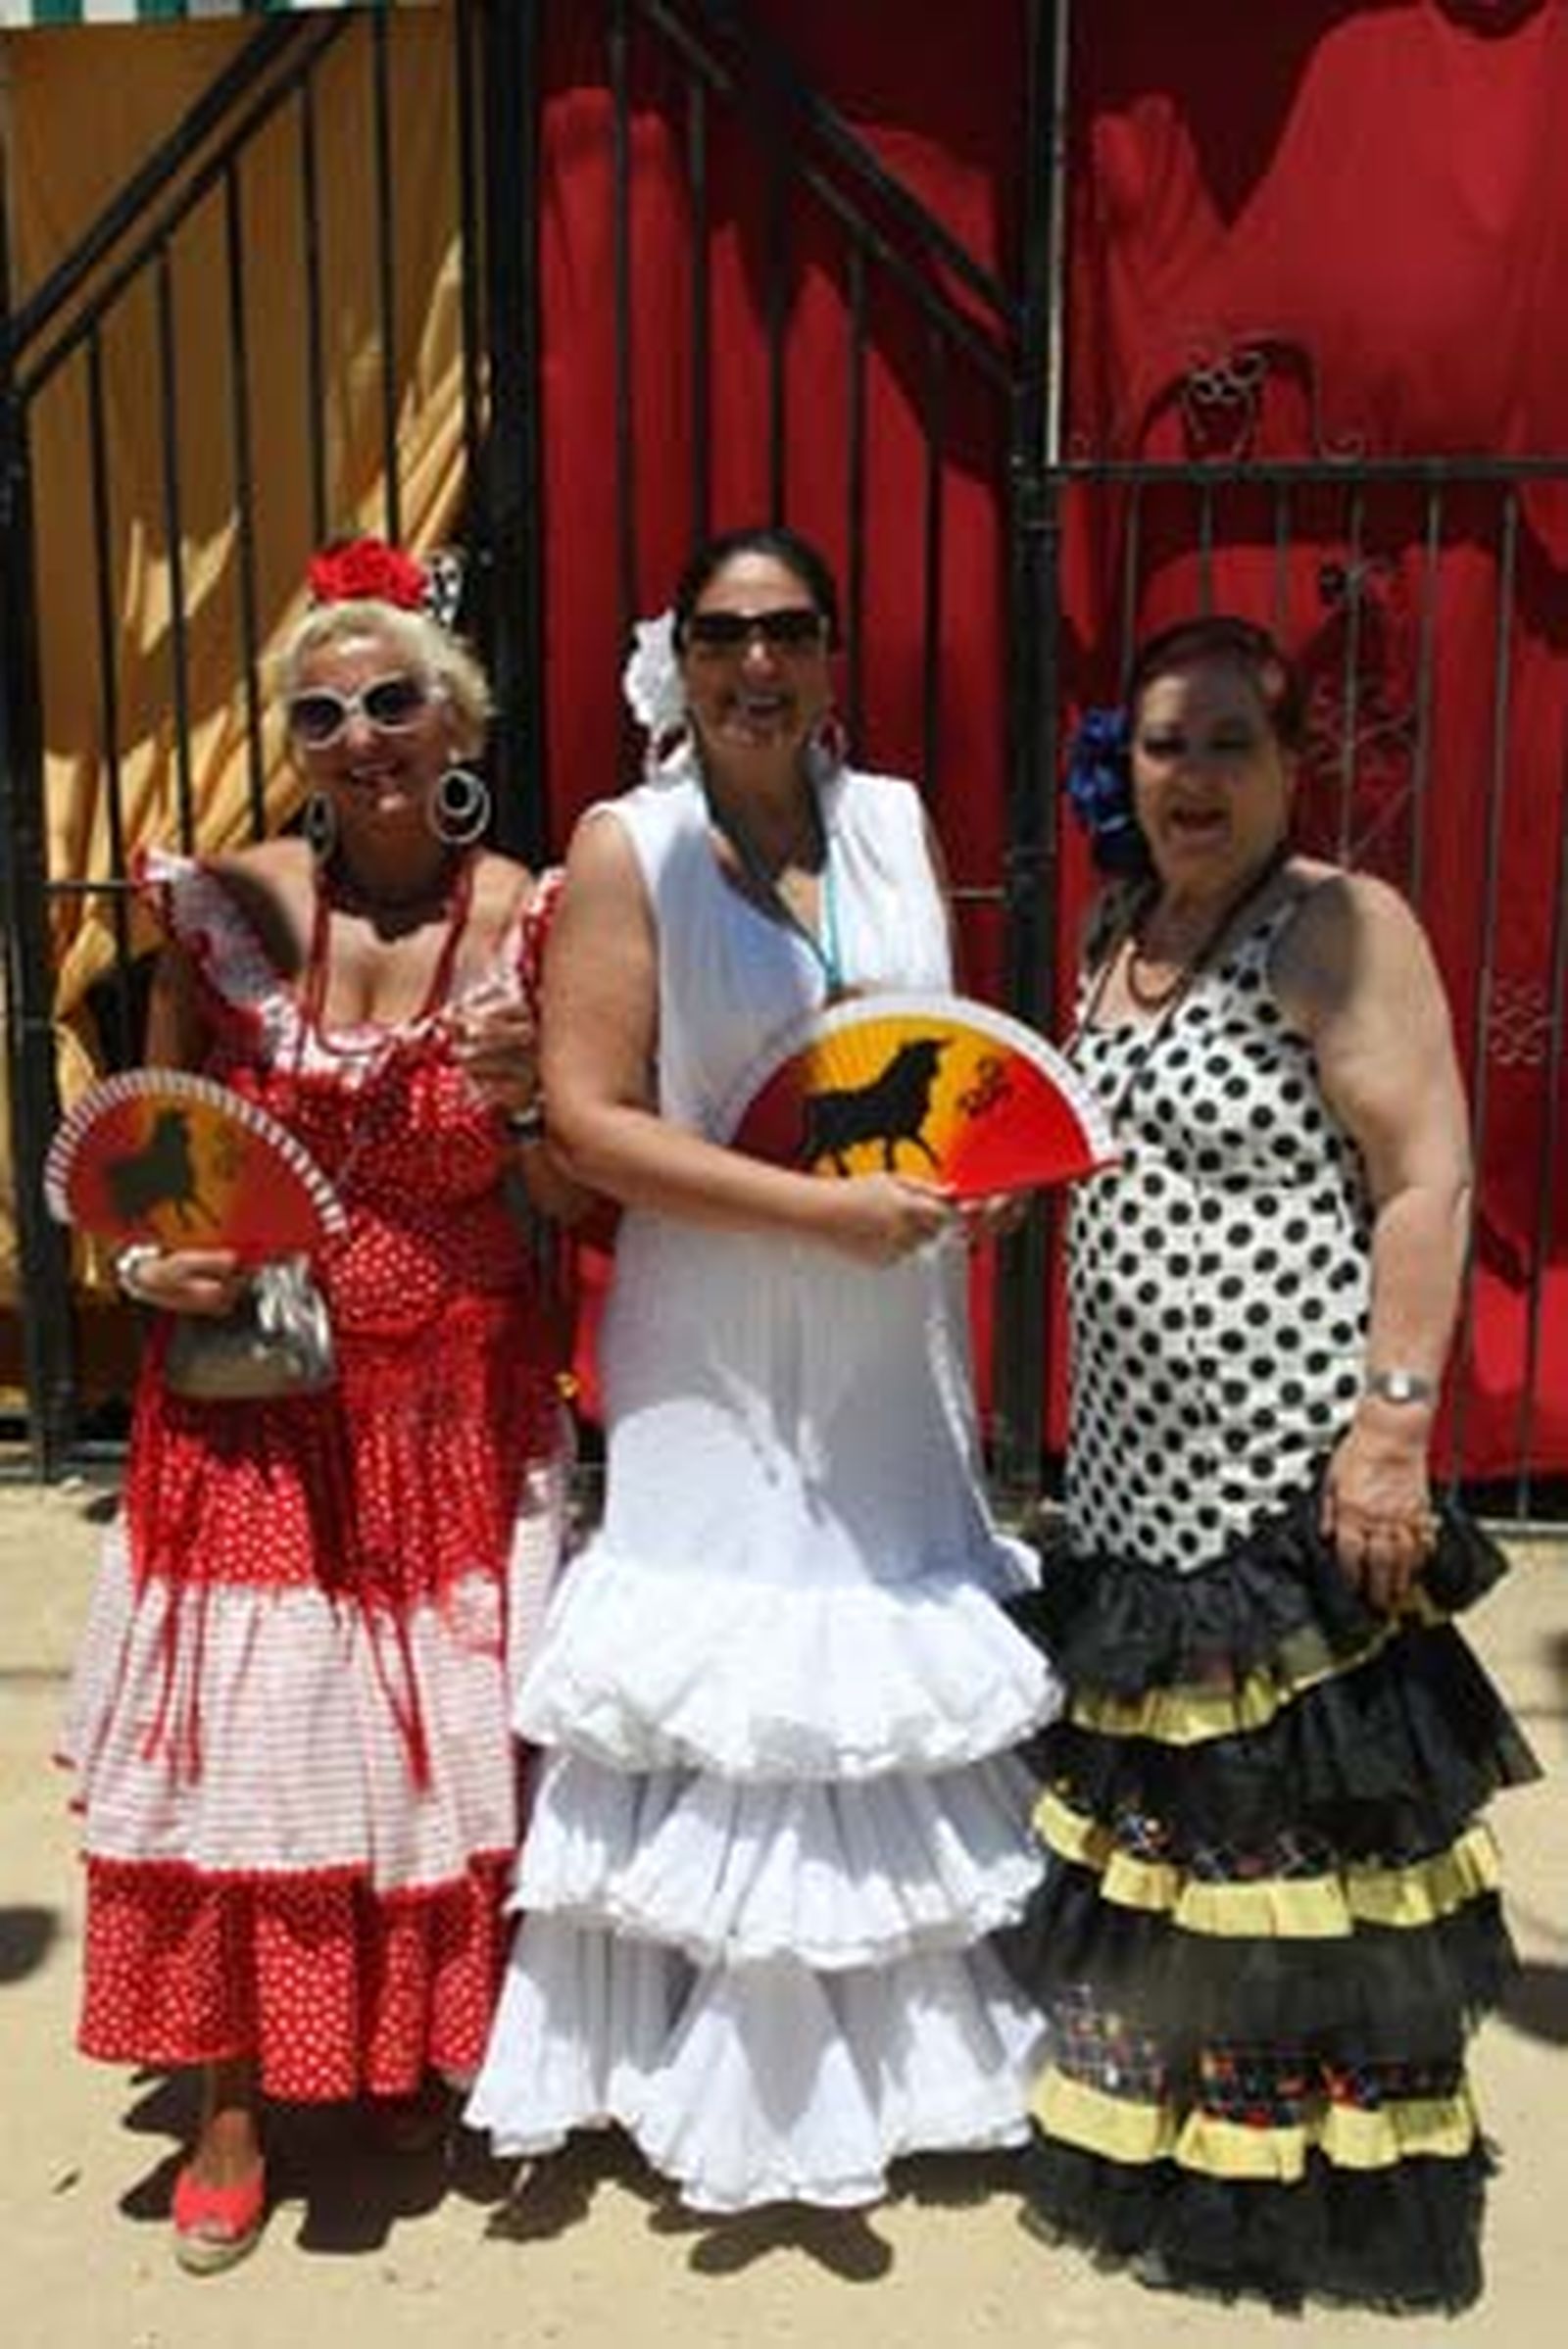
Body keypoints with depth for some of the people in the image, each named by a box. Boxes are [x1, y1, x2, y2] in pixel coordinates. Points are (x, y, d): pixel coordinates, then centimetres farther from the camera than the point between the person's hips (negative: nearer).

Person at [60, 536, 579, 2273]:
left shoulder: (526, 921, -7)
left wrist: (522, 1098, -21)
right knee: (232, 1732, 5)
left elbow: (573, 1199, -2)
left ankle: (420, 2052, 37)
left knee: (441, 1725, 10)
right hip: (247, 1395, 1)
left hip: (451, 1401, 0)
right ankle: (231, 2100, 27)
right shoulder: (227, 904, -3)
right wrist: (150, 1263, -10)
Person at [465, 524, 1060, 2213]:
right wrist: (819, 1206, -19)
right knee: (731, 1689, 4)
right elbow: (588, 1120, -14)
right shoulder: (625, 848, -8)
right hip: (717, 1349, -4)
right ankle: (734, 2070, 26)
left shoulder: (898, 821, 6)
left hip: (891, 1337, 5)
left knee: (892, 1668, 15)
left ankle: (899, 2038, 37)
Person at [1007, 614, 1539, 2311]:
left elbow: (1426, 1181, -16)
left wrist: (1394, 1424, -21)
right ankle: (1151, 2139, 37)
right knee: (1152, 1827, 18)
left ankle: (1322, 2182, 24)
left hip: (1293, 1483, -7)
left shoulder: (1342, 930, -10)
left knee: (1295, 1836, 4)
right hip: (1138, 1474, 8)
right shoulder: (1117, 939, 13)